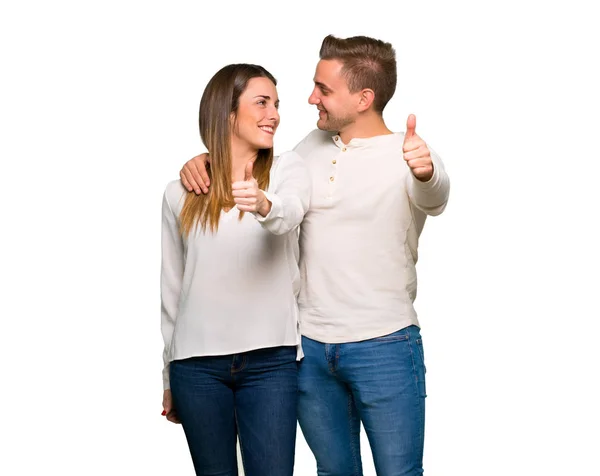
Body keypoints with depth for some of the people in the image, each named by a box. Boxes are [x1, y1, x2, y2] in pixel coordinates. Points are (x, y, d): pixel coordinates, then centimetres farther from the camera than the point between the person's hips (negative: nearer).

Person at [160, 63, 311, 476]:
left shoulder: (288, 169, 2)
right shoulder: (181, 193, 5)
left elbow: (289, 215, -22)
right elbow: (172, 287, 10)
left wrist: (264, 205, -46)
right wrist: (169, 379, 13)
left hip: (270, 359, -1)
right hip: (197, 362, 1)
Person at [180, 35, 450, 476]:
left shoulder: (409, 154, -9)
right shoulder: (314, 146, 9)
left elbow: (434, 198, -30)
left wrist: (425, 171, -54)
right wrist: (206, 159, 4)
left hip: (384, 346, -5)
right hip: (310, 345, 5)